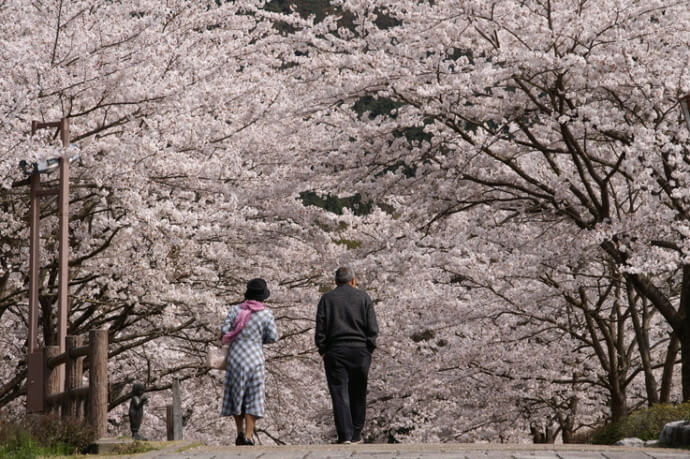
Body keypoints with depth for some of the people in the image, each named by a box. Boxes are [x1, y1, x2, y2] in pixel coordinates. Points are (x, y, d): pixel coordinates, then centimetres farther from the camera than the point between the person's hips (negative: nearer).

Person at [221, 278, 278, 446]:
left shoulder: (235, 310, 0)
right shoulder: (266, 313, -2)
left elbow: (224, 331, -5)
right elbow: (273, 337, -4)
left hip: (235, 356, 1)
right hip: (255, 358, -1)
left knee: (235, 394, 14)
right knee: (253, 397, 3)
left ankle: (240, 432, 16)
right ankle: (248, 435, -5)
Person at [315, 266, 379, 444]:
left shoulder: (327, 298, 5)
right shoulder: (363, 297, 5)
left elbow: (320, 329, -1)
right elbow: (372, 328, -1)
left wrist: (323, 351, 6)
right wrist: (369, 348, 7)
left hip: (335, 351, -1)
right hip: (360, 350, 1)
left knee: (339, 394, -4)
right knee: (358, 394, 12)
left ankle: (345, 435, -14)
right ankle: (356, 435, 16)